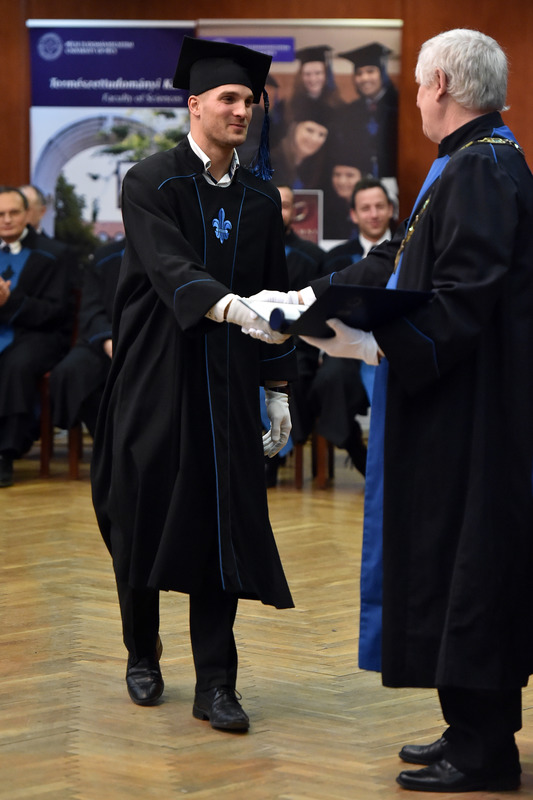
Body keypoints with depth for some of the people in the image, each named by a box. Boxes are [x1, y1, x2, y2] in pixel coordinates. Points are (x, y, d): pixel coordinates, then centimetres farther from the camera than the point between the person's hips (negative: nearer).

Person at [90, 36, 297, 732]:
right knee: (144, 521, 7)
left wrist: (278, 387, 7)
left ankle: (215, 686, 2)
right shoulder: (151, 183, -7)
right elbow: (171, 270, -23)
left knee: (223, 528, -1)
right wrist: (233, 307, -41)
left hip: (227, 388, 3)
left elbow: (274, 293, 12)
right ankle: (143, 656, 28)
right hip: (157, 382, -3)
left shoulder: (261, 197, 8)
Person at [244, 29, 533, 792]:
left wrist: (379, 344, -24)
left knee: (463, 565, -4)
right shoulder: (472, 163, 15)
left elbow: (463, 297, -25)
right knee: (447, 561, 14)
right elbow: (398, 263, 19)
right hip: (457, 410, 10)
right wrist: (305, 300, 17)